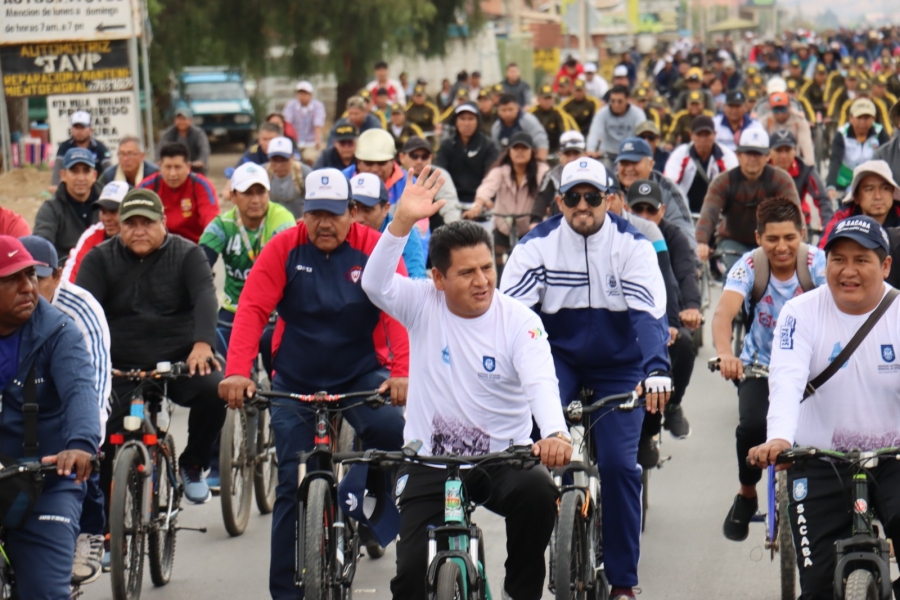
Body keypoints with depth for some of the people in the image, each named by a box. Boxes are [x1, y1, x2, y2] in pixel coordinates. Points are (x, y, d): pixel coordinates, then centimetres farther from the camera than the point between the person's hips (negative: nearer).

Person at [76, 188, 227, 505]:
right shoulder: (99, 260, 4)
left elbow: (205, 297, -14)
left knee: (214, 389, -29)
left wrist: (203, 343, -34)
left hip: (179, 360, 0)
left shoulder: (187, 254, 2)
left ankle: (192, 466, -4)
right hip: (121, 370, 1)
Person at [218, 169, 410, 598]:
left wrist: (402, 372, -34)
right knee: (292, 483, -1)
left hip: (360, 376, -1)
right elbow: (252, 309, -14)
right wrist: (237, 371, -29)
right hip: (296, 382, 1)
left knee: (393, 430, -31)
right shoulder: (284, 249, -7)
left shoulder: (374, 249, -9)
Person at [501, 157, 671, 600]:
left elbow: (649, 311, -23)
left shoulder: (630, 244, -12)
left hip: (618, 364, -1)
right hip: (560, 356, 1)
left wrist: (657, 370, -39)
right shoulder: (538, 244, -9)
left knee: (618, 464, -12)